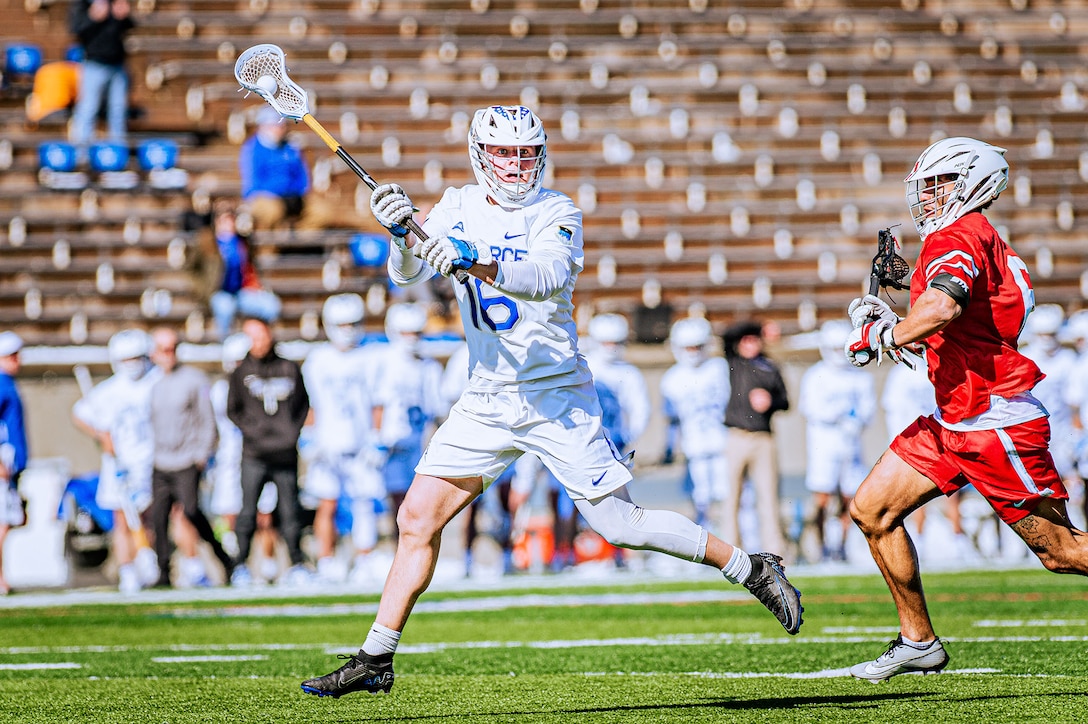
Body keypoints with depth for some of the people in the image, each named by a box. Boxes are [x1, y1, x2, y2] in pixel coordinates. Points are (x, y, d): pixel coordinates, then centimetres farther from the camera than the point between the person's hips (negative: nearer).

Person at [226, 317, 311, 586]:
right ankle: (240, 565, 4)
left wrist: (293, 431, 3)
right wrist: (252, 431, -4)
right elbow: (233, 409, 8)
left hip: (285, 453, 1)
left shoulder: (290, 369, 9)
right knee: (248, 511, -4)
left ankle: (297, 564, 12)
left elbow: (303, 403, 15)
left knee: (290, 511, 3)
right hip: (254, 455, -1)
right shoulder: (241, 372, 5)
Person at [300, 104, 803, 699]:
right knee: (417, 518, -1)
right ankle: (374, 660, 7)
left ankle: (752, 570, 8)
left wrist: (475, 261, -44)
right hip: (487, 399, 5)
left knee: (618, 523, -8)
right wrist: (400, 236, -29)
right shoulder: (458, 208, 6)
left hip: (556, 397, -5)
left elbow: (547, 277, -28)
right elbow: (407, 274, -6)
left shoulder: (556, 213, -8)